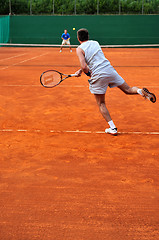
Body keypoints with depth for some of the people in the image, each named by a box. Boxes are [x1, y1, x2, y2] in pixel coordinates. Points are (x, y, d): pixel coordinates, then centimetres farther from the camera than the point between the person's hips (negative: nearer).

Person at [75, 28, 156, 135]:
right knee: (128, 89, 15)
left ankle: (112, 128, 3)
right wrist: (81, 70, 22)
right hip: (110, 70, 4)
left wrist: (89, 74, 7)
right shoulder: (95, 43, 17)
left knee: (101, 104, 10)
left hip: (98, 76, -4)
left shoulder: (80, 49, -1)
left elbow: (84, 66, -12)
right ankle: (140, 91, -18)